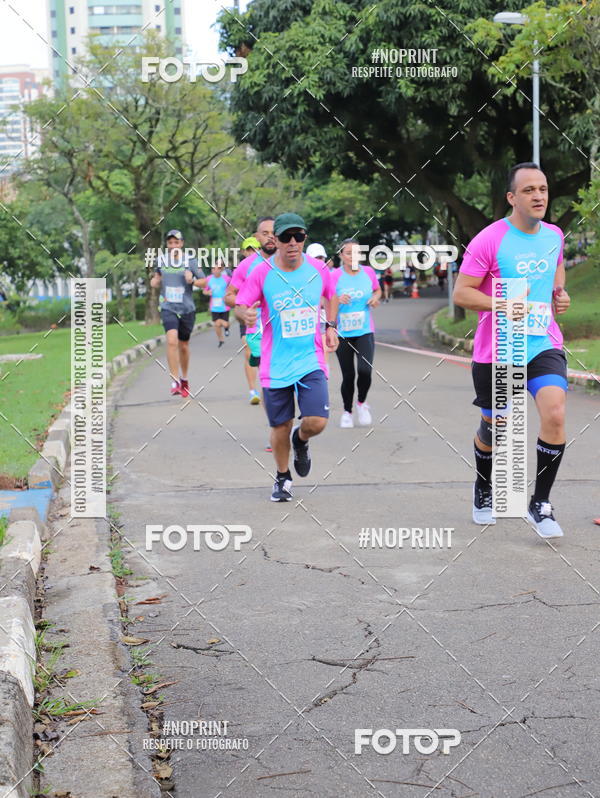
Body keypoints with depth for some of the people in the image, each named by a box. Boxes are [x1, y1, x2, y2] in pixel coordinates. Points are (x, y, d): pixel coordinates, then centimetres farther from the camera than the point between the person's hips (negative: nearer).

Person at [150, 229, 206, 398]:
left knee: (183, 346, 12)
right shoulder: (161, 260, 6)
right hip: (168, 308, 0)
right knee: (172, 341, -21)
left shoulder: (190, 261, -1)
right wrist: (155, 281, -1)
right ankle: (175, 381, -18)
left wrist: (193, 280, -17)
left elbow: (204, 282, 3)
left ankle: (184, 380, 33)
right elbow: (155, 281, 22)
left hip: (187, 308, 0)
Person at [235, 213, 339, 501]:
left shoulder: (318, 269, 0)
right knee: (280, 427, 6)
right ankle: (283, 478, 34)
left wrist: (331, 326, 13)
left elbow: (332, 295, 20)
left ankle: (300, 440, 26)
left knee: (316, 422, -12)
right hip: (275, 366, -1)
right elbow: (240, 305, -6)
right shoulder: (262, 273, -8)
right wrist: (246, 314, -28)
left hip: (311, 361, 1)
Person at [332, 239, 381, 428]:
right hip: (342, 333, -1)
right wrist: (337, 299, -25)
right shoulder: (335, 276, -7)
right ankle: (347, 412, 25)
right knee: (348, 376, 4)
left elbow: (377, 290, 20)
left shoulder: (368, 272, 3)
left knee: (365, 370, -16)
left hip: (365, 331, 1)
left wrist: (375, 298, -2)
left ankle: (362, 403, 12)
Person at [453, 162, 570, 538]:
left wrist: (559, 296, 7)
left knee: (555, 415, -18)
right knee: (493, 427, 11)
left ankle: (541, 504, -1)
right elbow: (461, 293, -11)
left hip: (544, 345, 3)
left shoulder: (555, 235, 6)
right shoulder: (489, 240, -12)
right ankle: (484, 490, 42)